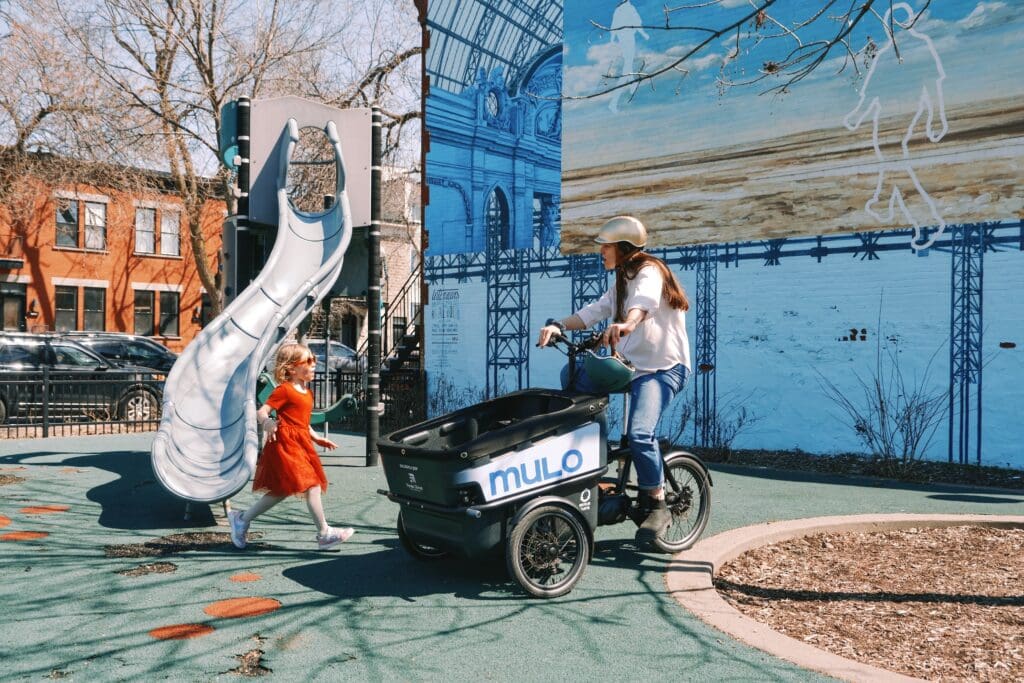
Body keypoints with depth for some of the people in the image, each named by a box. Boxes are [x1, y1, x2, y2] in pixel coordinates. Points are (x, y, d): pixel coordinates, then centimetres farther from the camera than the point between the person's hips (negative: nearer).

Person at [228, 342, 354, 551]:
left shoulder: (306, 393, 17)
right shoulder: (284, 390, -10)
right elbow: (261, 411, -15)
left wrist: (318, 439, 22)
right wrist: (267, 422, -36)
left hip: (300, 444, 10)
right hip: (286, 444, -10)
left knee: (280, 491, 14)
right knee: (311, 485, -9)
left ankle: (241, 519, 26)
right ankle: (324, 534, -2)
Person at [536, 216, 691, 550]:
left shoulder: (650, 271, -12)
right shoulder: (622, 281, 18)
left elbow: (645, 301, -36)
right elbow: (594, 311, 7)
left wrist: (627, 324, -58)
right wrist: (558, 325, -10)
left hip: (664, 368, -9)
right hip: (631, 362, 9)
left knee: (639, 433, -27)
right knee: (573, 376, -2)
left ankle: (658, 506, -8)